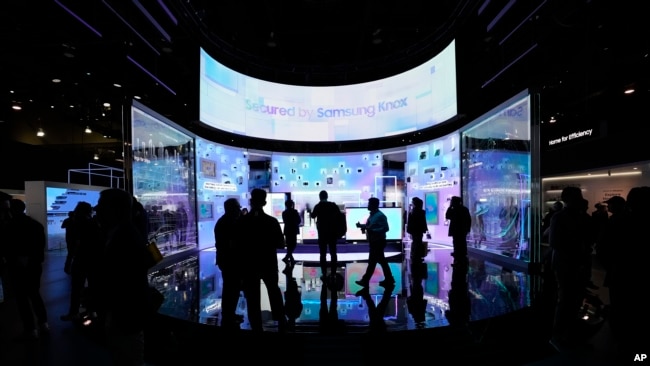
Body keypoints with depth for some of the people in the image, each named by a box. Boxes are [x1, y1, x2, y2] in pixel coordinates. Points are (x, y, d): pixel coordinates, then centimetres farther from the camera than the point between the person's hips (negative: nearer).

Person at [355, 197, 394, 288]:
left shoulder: (380, 216, -18)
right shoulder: (372, 215, 10)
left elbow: (385, 228, -22)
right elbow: (368, 226, 19)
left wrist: (372, 230, -26)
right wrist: (362, 225, -1)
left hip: (378, 242, -9)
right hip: (373, 242, 9)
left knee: (372, 261, 0)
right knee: (382, 261, 14)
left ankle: (365, 280, 10)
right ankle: (389, 280, 24)